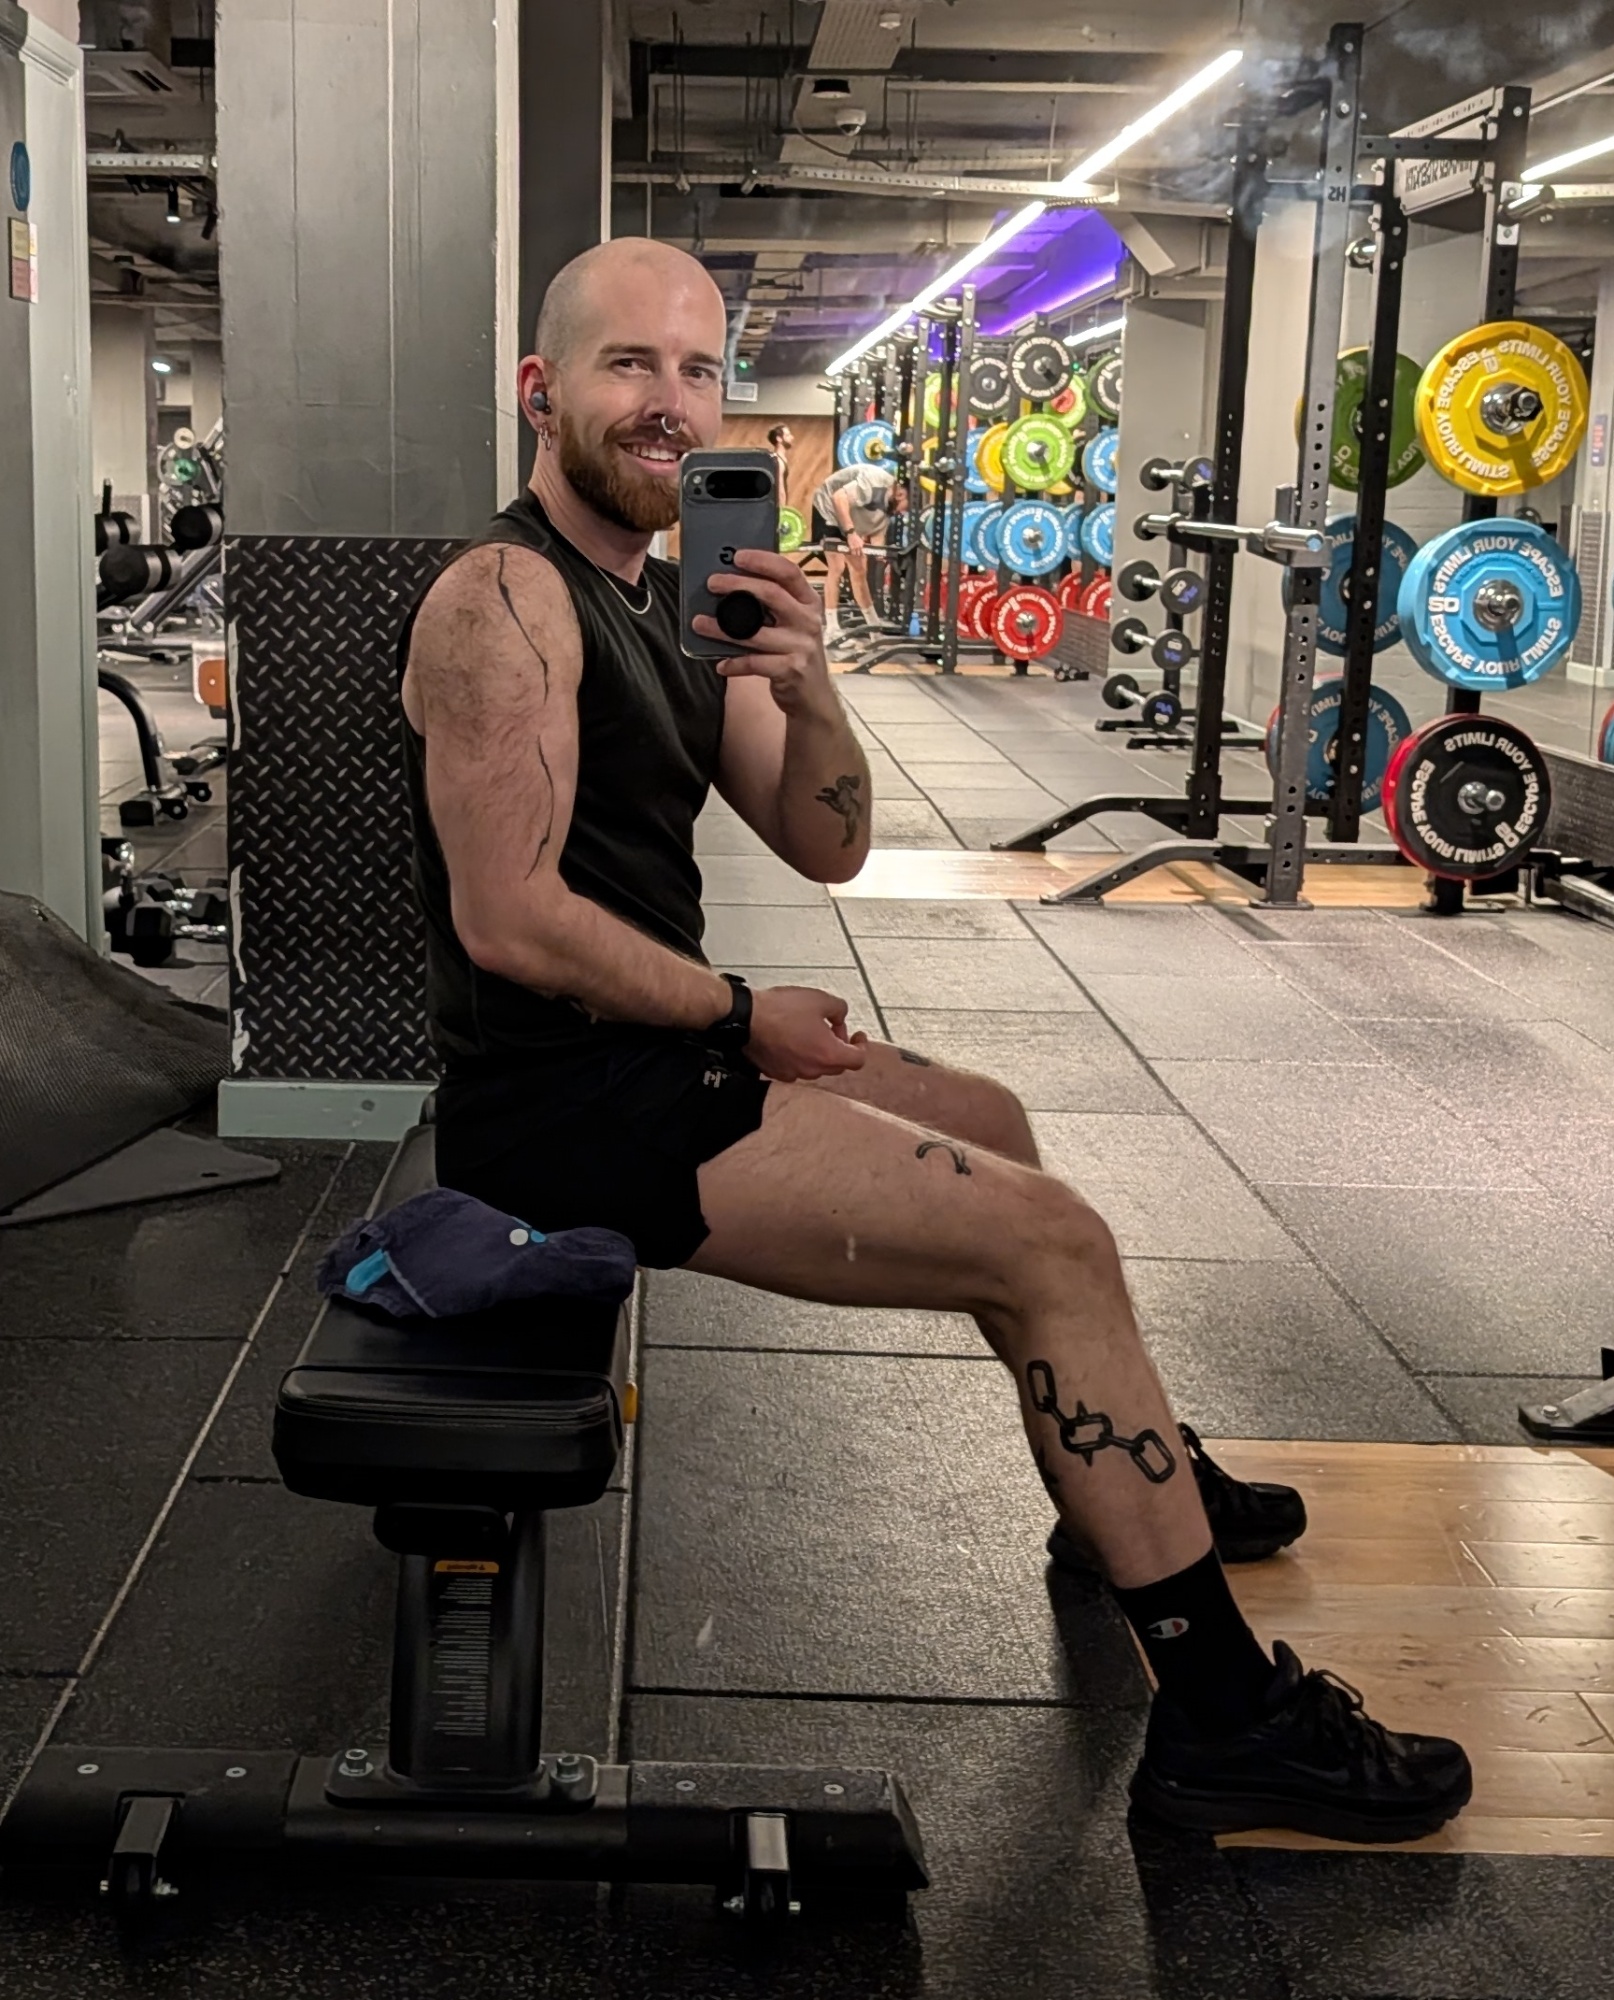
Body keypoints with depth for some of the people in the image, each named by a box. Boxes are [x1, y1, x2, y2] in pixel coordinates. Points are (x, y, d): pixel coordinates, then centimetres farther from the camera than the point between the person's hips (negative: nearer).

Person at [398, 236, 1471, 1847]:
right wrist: (742, 1017, -12)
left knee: (989, 1126, 26)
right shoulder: (506, 600, -17)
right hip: (568, 1109, -10)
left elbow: (826, 850, 8)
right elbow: (511, 920, -24)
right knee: (1052, 1243, -14)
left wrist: (808, 694, -13)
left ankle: (1123, 1491, 46)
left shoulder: (668, 596, 12)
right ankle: (1224, 1719, -5)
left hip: (653, 1052, 10)